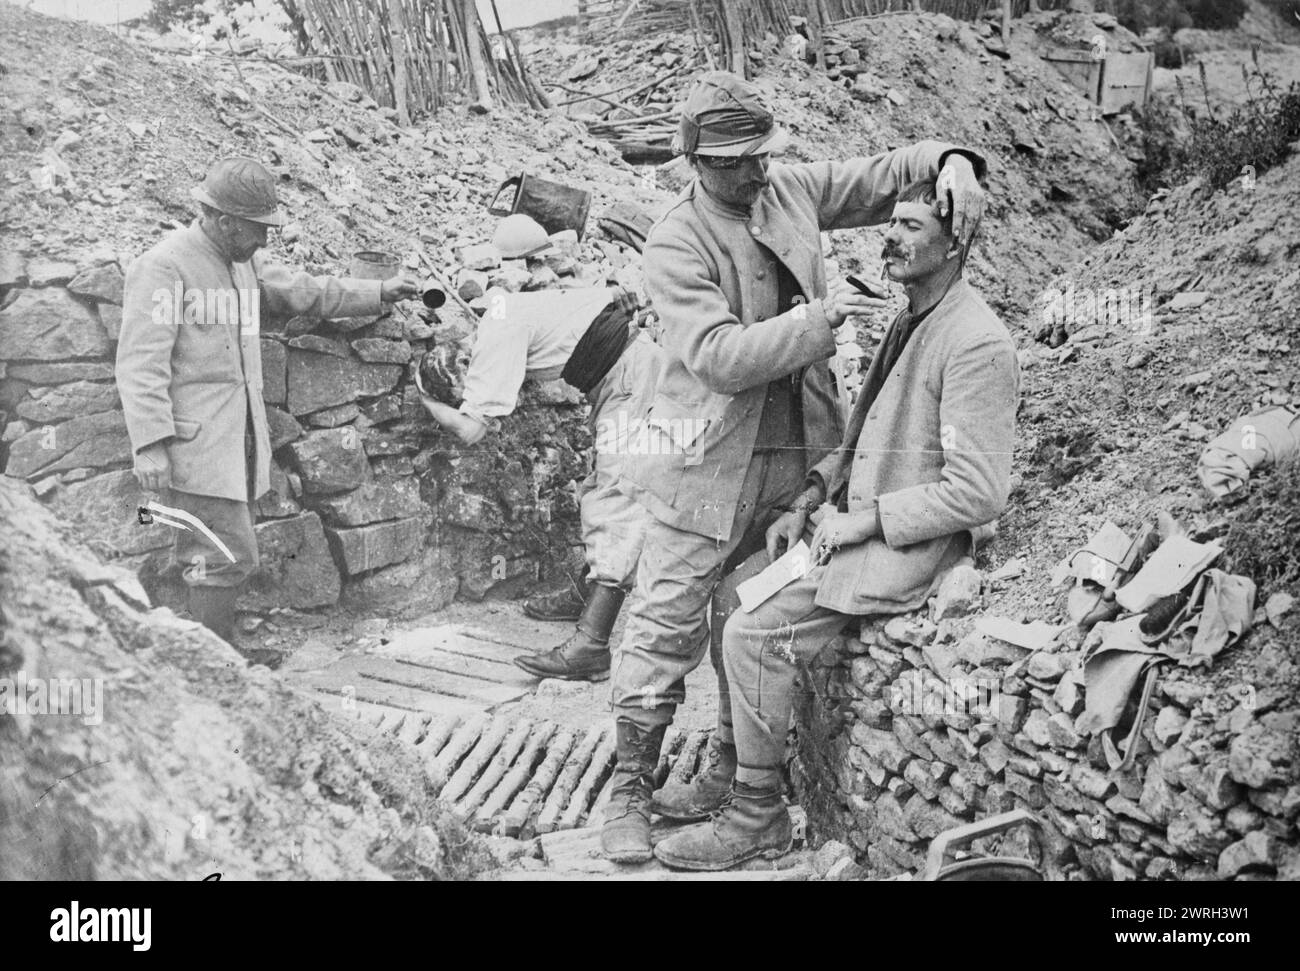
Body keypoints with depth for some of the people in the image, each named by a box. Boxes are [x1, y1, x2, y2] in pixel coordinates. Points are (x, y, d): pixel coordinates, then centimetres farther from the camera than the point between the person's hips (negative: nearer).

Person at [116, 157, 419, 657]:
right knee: (229, 557, -9)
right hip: (195, 443, -8)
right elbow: (141, 364, -18)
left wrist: (378, 293, 26)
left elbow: (302, 290, 28)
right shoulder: (163, 267, -14)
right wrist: (151, 445, -23)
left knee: (211, 557, 12)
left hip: (236, 441, 9)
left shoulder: (242, 261, 13)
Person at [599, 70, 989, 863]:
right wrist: (818, 318, -27)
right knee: (665, 633, -1)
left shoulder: (792, 191, 5)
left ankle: (731, 774, 29)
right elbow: (719, 355, -22)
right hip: (710, 465, -5)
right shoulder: (675, 246, -12)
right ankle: (631, 790, 14)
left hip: (796, 459, 5)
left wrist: (952, 160, -9)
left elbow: (888, 172, 12)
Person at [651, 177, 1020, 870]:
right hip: (860, 521, 10)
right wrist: (812, 500, 5)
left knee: (754, 633, -18)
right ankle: (731, 768, 16)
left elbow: (977, 493, -22)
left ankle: (758, 818, -3)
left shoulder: (976, 343, -18)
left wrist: (865, 520, -18)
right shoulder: (908, 325, 13)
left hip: (917, 545, -10)